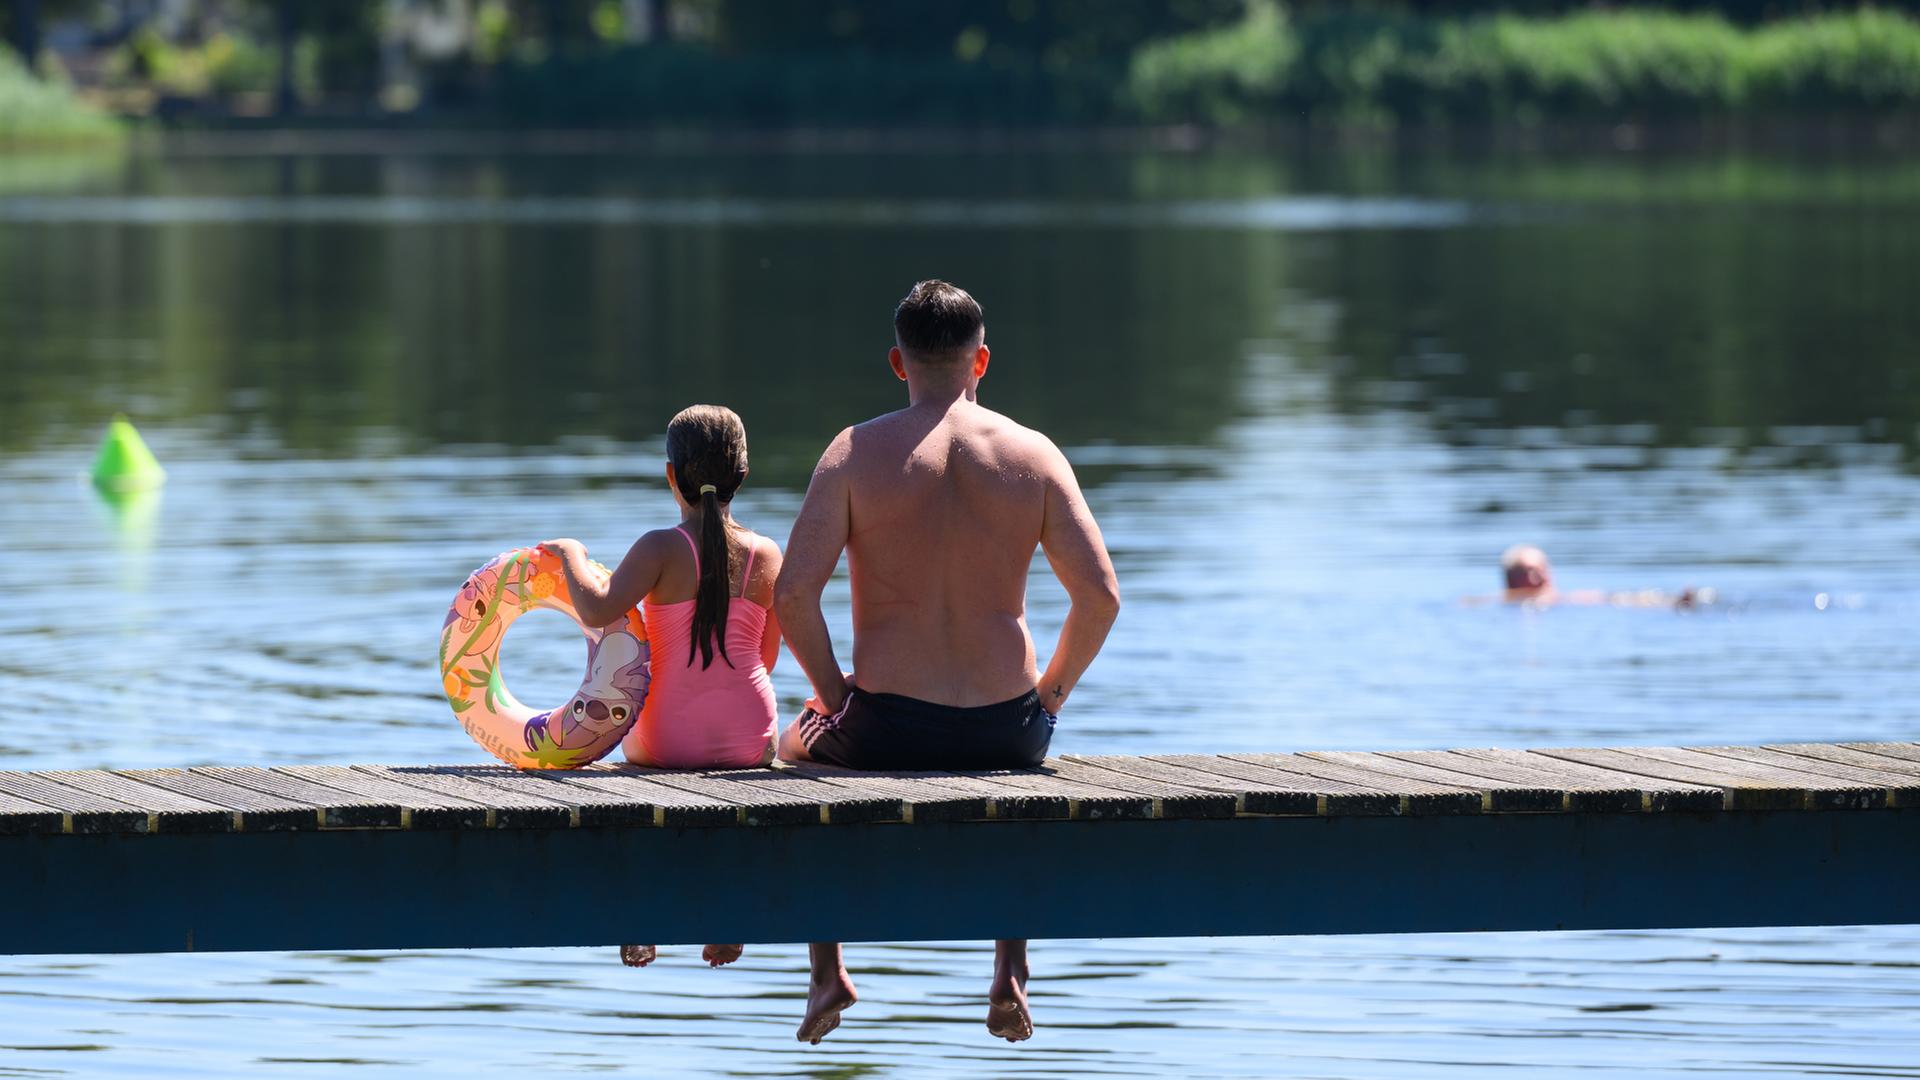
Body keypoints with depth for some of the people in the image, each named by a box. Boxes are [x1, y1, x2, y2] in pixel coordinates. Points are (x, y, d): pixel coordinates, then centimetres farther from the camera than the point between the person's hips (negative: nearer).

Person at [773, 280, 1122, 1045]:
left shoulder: (857, 452, -6)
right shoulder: (1034, 454, -1)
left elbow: (793, 595, -14)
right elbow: (1099, 597, -6)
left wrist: (832, 694, 3)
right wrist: (1047, 698, 9)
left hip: (886, 726, -2)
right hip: (1006, 722, 2)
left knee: (795, 749, 35)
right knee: (1021, 766, 41)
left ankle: (828, 970, 26)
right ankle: (1010, 969, 29)